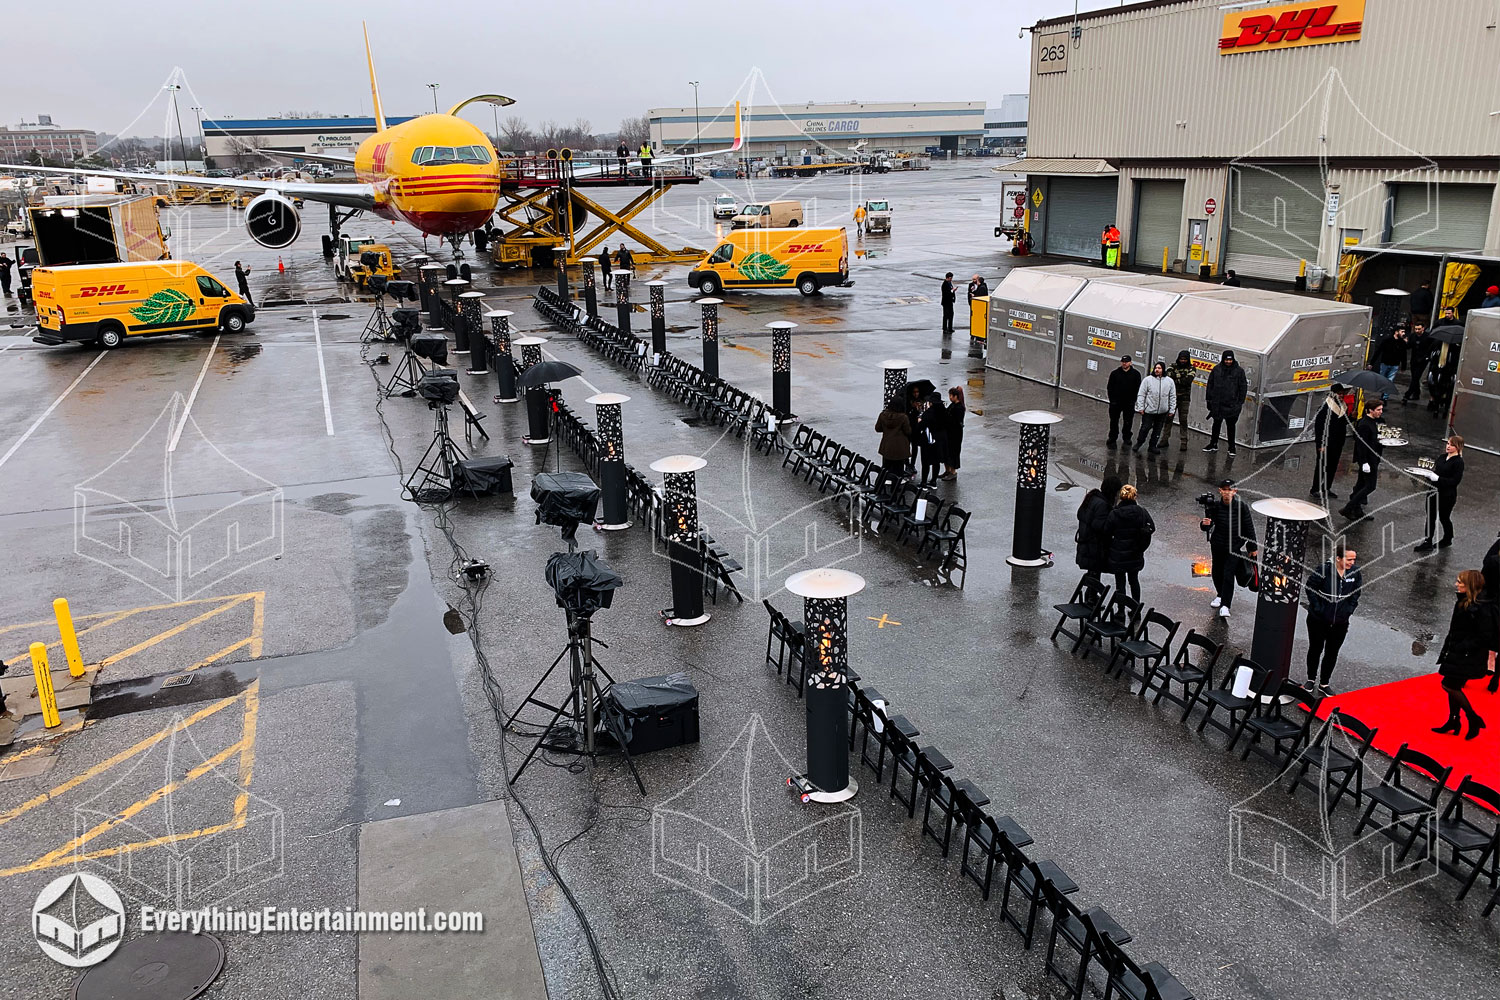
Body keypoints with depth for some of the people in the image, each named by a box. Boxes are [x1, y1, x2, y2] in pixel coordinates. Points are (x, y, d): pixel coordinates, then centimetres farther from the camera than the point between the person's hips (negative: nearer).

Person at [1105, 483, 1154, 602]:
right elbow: (1152, 527, -2)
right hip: (1135, 555, 3)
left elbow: (1107, 532, -10)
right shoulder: (1141, 511, -9)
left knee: (1120, 583, 7)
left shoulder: (1114, 513, -17)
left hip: (1118, 555, -3)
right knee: (1134, 580, 21)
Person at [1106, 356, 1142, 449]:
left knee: (1128, 423, 7)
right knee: (1114, 421, 9)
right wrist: (1112, 399, -2)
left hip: (1129, 404, -1)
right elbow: (1109, 388, 3)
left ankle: (1127, 439, 20)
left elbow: (1138, 389, 1)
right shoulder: (1115, 373, -1)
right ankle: (1112, 438, 21)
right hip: (1115, 403, 1)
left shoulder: (1136, 374, -2)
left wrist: (1133, 400, -4)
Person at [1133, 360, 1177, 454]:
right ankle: (1139, 442, 22)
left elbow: (1173, 397, 7)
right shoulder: (1147, 380, -4)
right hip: (1149, 410, -2)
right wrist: (1140, 408, -7)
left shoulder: (1170, 381, 3)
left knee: (1157, 429, 10)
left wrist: (1172, 410, 4)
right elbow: (1141, 395, -2)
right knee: (1145, 428, 2)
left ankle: (1153, 446, 21)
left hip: (1163, 411, 2)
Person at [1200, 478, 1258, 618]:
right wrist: (1205, 524, -32)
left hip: (1235, 546, -3)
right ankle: (1220, 595, 43)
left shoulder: (1241, 506, -14)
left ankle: (1225, 605, -5)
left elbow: (1249, 527, -4)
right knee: (1217, 572, 17)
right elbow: (1208, 527, -6)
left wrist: (1253, 548, 3)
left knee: (1228, 575, -10)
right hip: (1217, 544, 3)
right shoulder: (1214, 505, -11)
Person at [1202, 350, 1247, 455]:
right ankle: (1213, 444, 25)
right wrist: (1209, 399, 6)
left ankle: (1231, 447, 15)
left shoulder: (1239, 371, -1)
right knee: (1216, 423, 13)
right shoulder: (1216, 369, 3)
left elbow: (1243, 387, 2)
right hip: (1217, 403, 2)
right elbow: (1210, 385, 9)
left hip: (1232, 404, -2)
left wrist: (1240, 402, -3)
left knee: (1231, 425, 5)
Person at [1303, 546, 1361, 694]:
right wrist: (1317, 608, -13)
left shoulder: (1356, 573, -7)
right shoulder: (1324, 570, -19)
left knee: (1332, 653, 11)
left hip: (1340, 623, 3)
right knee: (1315, 649, 14)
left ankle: (1324, 684, 25)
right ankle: (1311, 679, 32)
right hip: (1318, 620, -3)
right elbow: (1310, 588, -10)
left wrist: (1348, 612, -2)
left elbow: (1355, 595, 6)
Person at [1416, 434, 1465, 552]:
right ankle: (1428, 543, 14)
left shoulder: (1458, 462, -16)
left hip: (1447, 496, -6)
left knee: (1444, 517, 12)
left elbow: (1455, 480, -21)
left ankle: (1447, 539, 36)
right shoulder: (1443, 457, 5)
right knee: (1430, 517, 8)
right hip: (1434, 491, 7)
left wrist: (1438, 478, -28)